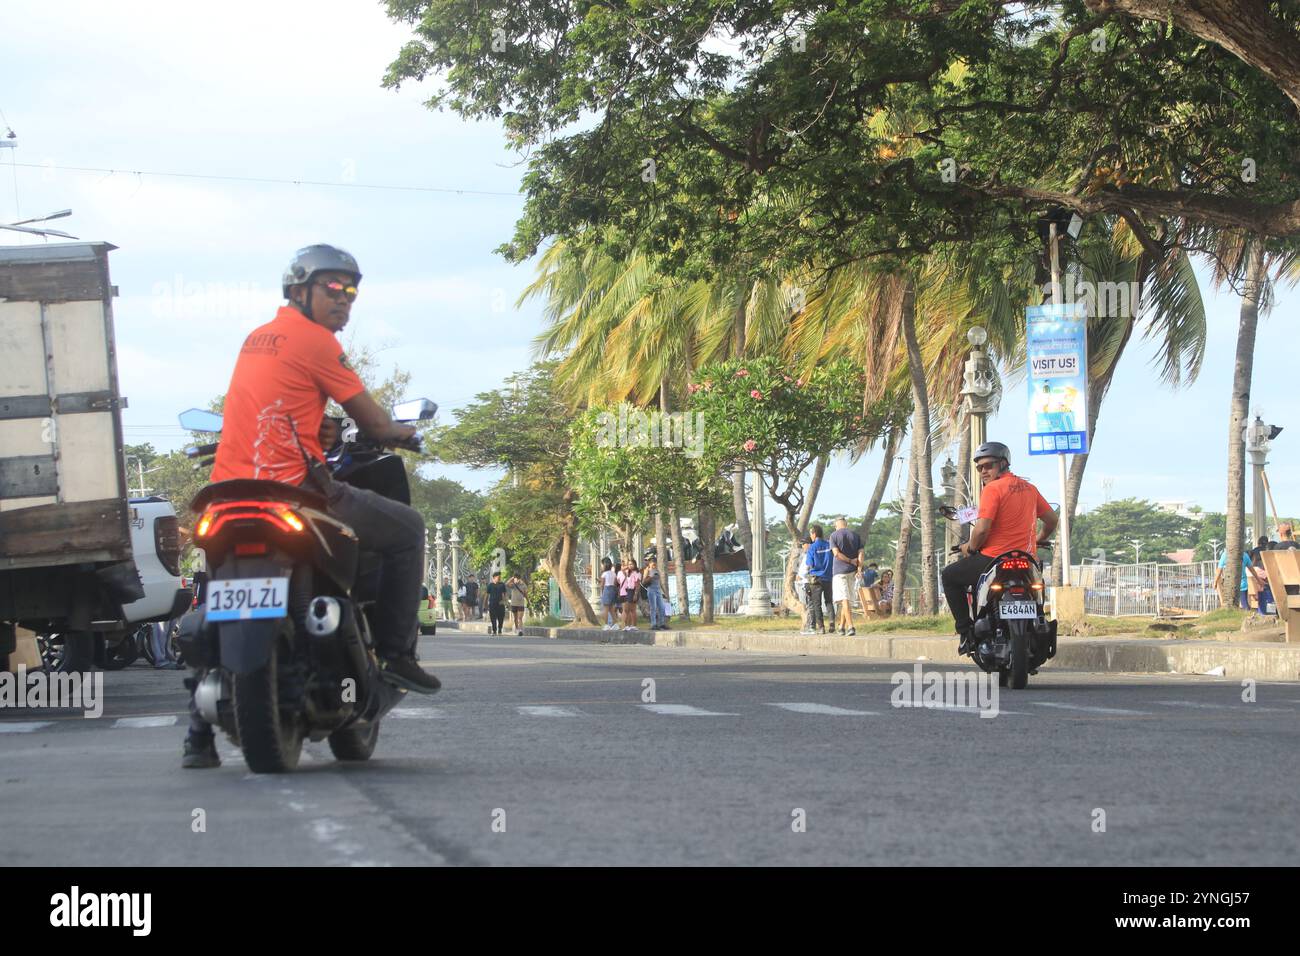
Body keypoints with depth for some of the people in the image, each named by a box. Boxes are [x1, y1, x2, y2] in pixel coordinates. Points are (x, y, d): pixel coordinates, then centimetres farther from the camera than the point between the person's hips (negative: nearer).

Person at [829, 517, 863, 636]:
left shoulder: (834, 535, -2)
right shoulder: (855, 535, 8)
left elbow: (836, 553, -12)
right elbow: (860, 553, 0)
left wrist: (850, 561, -5)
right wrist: (859, 569, -5)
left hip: (839, 571, -4)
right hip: (852, 571, 4)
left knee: (844, 600, -9)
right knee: (848, 600, 13)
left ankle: (850, 626, -21)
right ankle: (842, 626, 21)